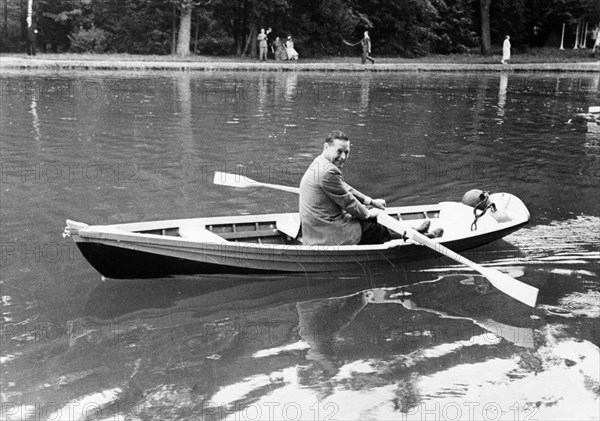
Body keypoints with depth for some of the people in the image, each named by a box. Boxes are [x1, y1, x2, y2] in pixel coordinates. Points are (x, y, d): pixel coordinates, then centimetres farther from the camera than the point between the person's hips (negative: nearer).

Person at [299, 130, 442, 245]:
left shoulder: (320, 163, 9)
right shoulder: (328, 172, -25)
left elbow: (345, 188, 20)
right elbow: (347, 202, -17)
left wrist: (371, 202, 20)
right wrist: (367, 213, 0)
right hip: (328, 236, -10)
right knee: (379, 228, 6)